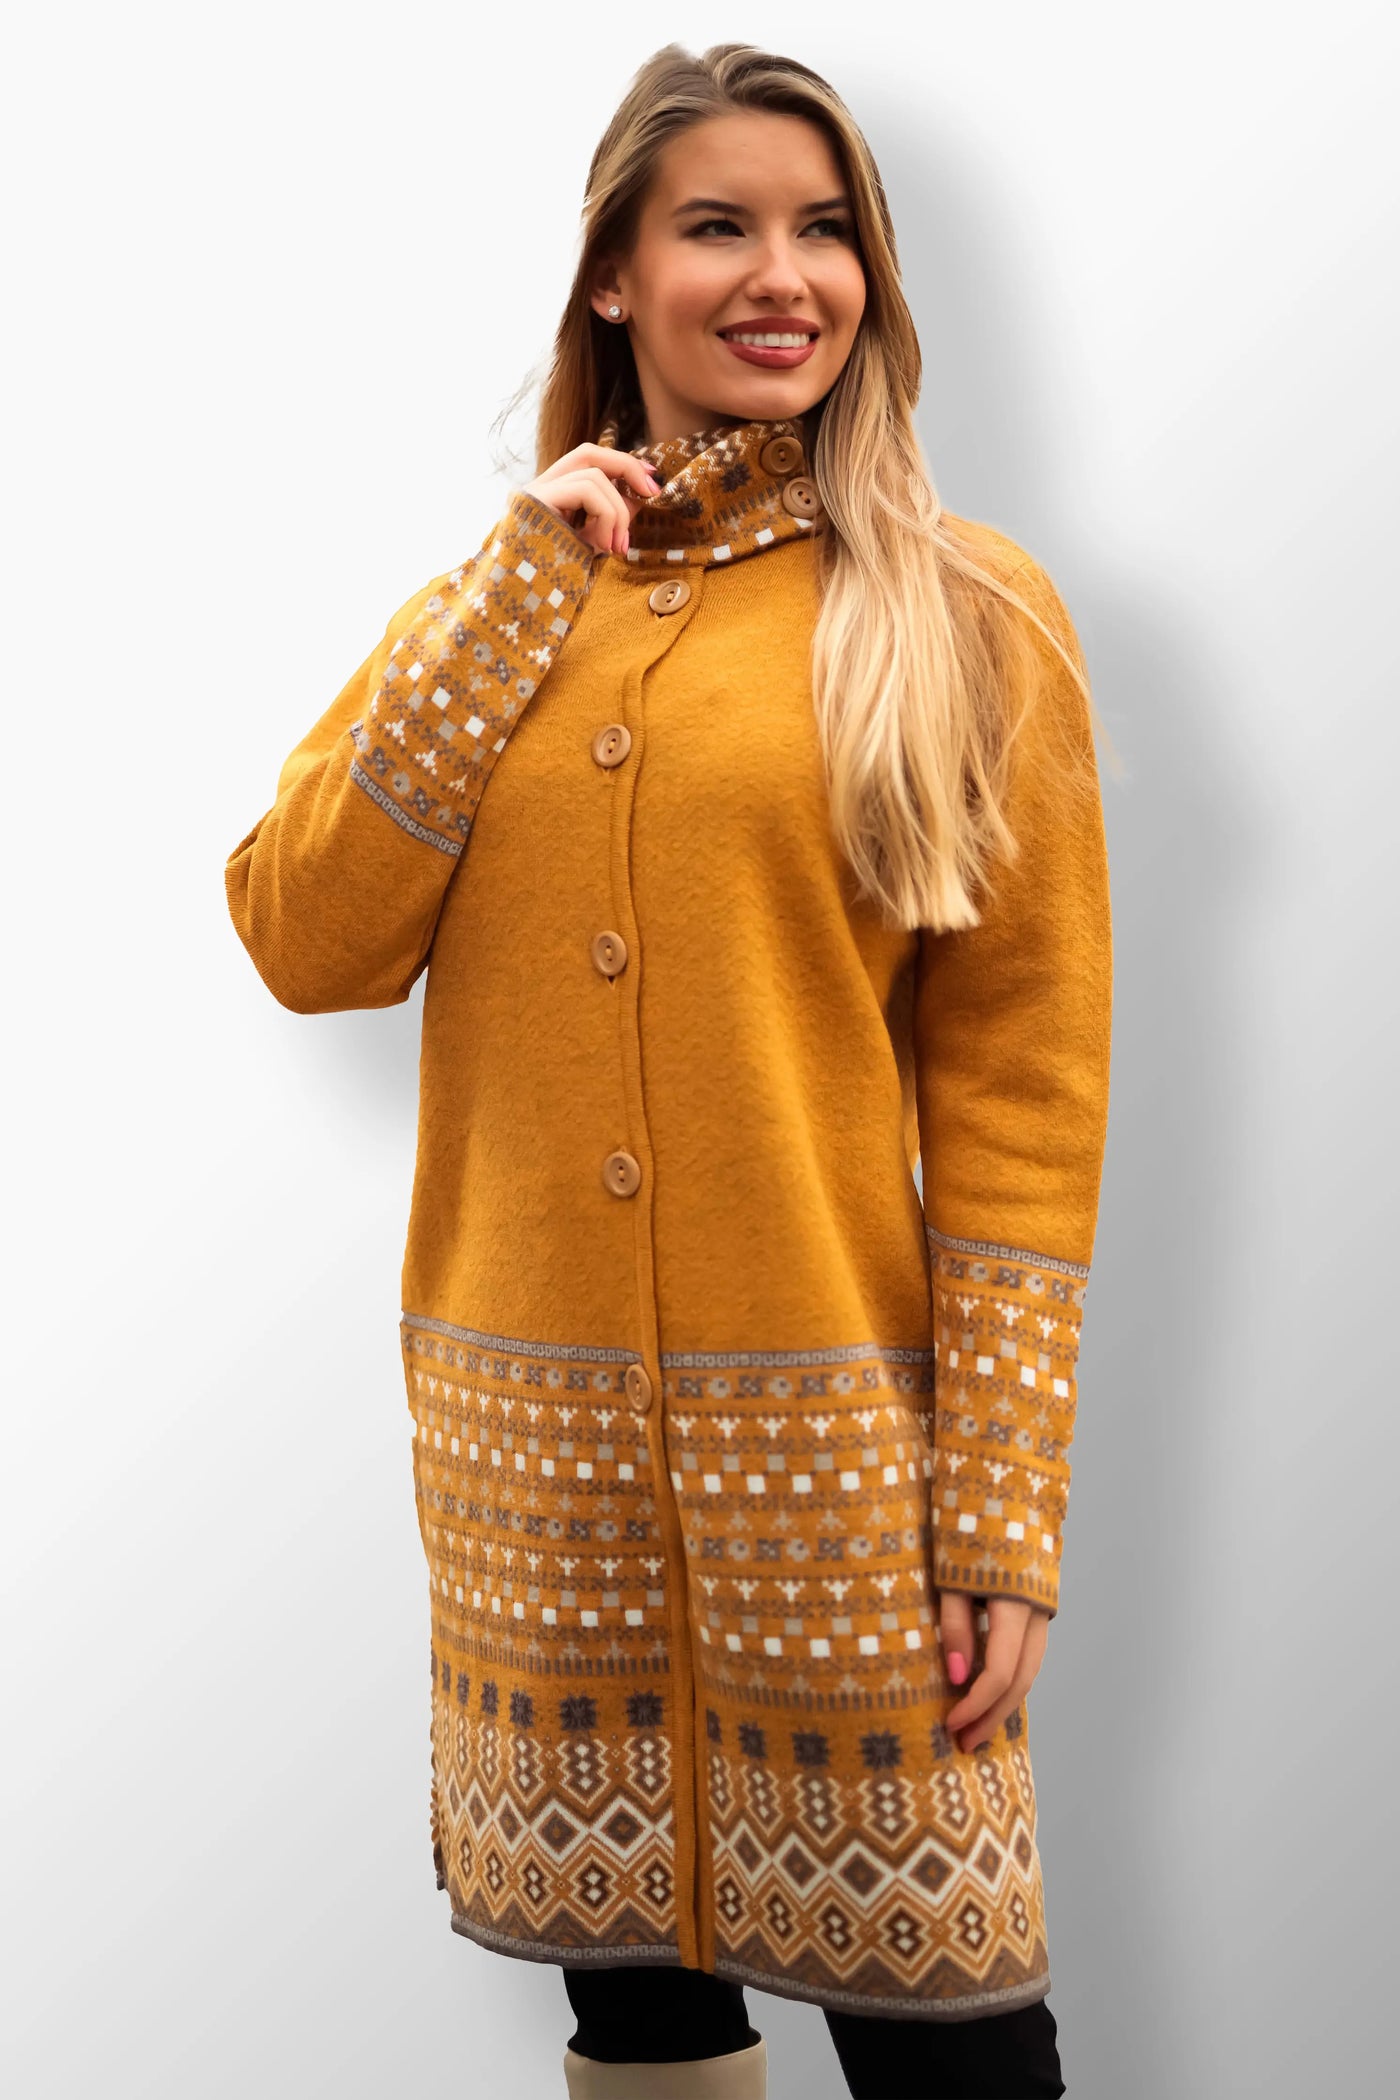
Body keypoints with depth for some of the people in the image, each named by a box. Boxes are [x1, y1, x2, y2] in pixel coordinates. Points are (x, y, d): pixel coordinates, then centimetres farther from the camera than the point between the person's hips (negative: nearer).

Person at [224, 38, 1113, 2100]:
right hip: (534, 1435, 3)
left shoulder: (969, 617, -2)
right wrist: (524, 592, -7)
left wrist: (1004, 1519, -10)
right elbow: (305, 942, -3)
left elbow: (1023, 1086, -5)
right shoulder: (496, 601, 10)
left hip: (835, 1436, -3)